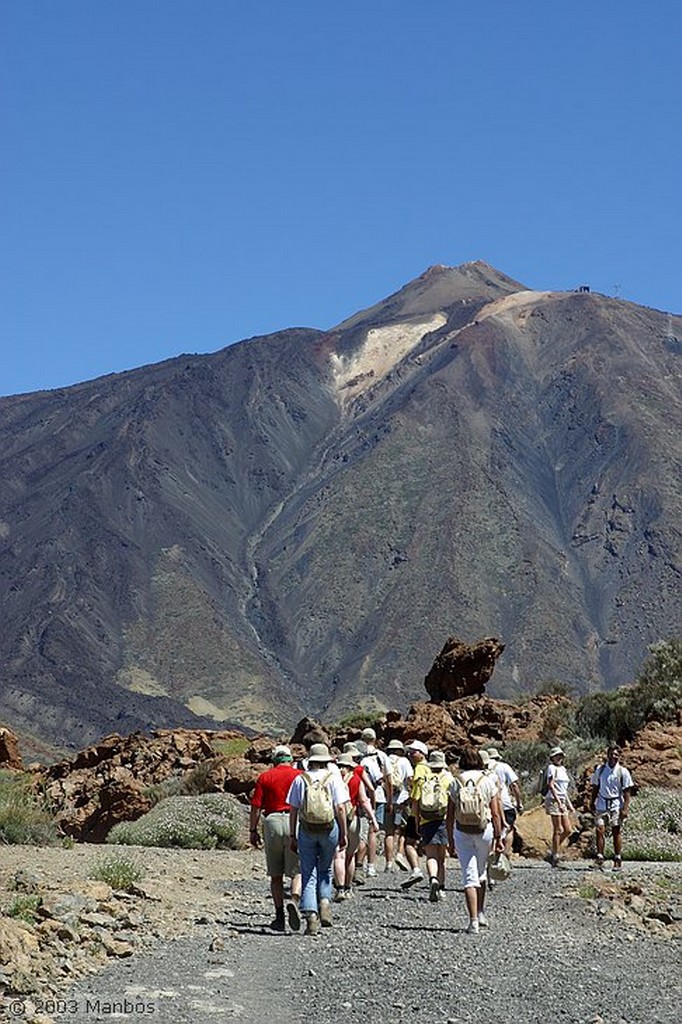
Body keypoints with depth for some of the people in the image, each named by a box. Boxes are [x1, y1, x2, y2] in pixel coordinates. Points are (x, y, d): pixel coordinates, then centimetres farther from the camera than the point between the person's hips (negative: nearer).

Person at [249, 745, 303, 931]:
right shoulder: (300, 776, 5)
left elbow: (256, 806, 3)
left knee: (276, 875, 11)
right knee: (297, 872, 2)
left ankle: (279, 916, 11)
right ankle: (294, 901, -26)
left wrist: (253, 831, 9)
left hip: (272, 822, 1)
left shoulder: (264, 777, 7)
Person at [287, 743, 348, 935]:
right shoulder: (333, 777, -1)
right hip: (329, 828, 0)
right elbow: (341, 808, -5)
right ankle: (325, 902, -1)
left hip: (306, 830, 0)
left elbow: (293, 810, 2)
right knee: (325, 870, 19)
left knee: (308, 874, 4)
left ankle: (311, 917, -5)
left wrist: (292, 836, 8)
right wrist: (344, 834, 1)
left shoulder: (300, 779, 3)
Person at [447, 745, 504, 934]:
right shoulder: (488, 781, -3)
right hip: (484, 831, 1)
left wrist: (450, 841, 8)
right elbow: (495, 814, -6)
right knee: (480, 872, 22)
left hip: (462, 832, 0)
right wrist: (498, 838, 0)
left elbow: (449, 817, 1)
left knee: (469, 876, 0)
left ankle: (473, 921, -7)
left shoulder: (456, 783, -1)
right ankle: (480, 913, 29)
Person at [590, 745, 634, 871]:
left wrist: (625, 808, -8)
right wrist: (592, 803, 10)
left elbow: (627, 792, -1)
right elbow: (595, 788, 14)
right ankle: (600, 857, -5)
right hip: (602, 804, 2)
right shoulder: (600, 770, 7)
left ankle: (617, 859, 6)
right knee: (600, 830, -8)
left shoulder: (623, 772, 0)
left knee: (616, 832, 0)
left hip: (616, 805, -2)